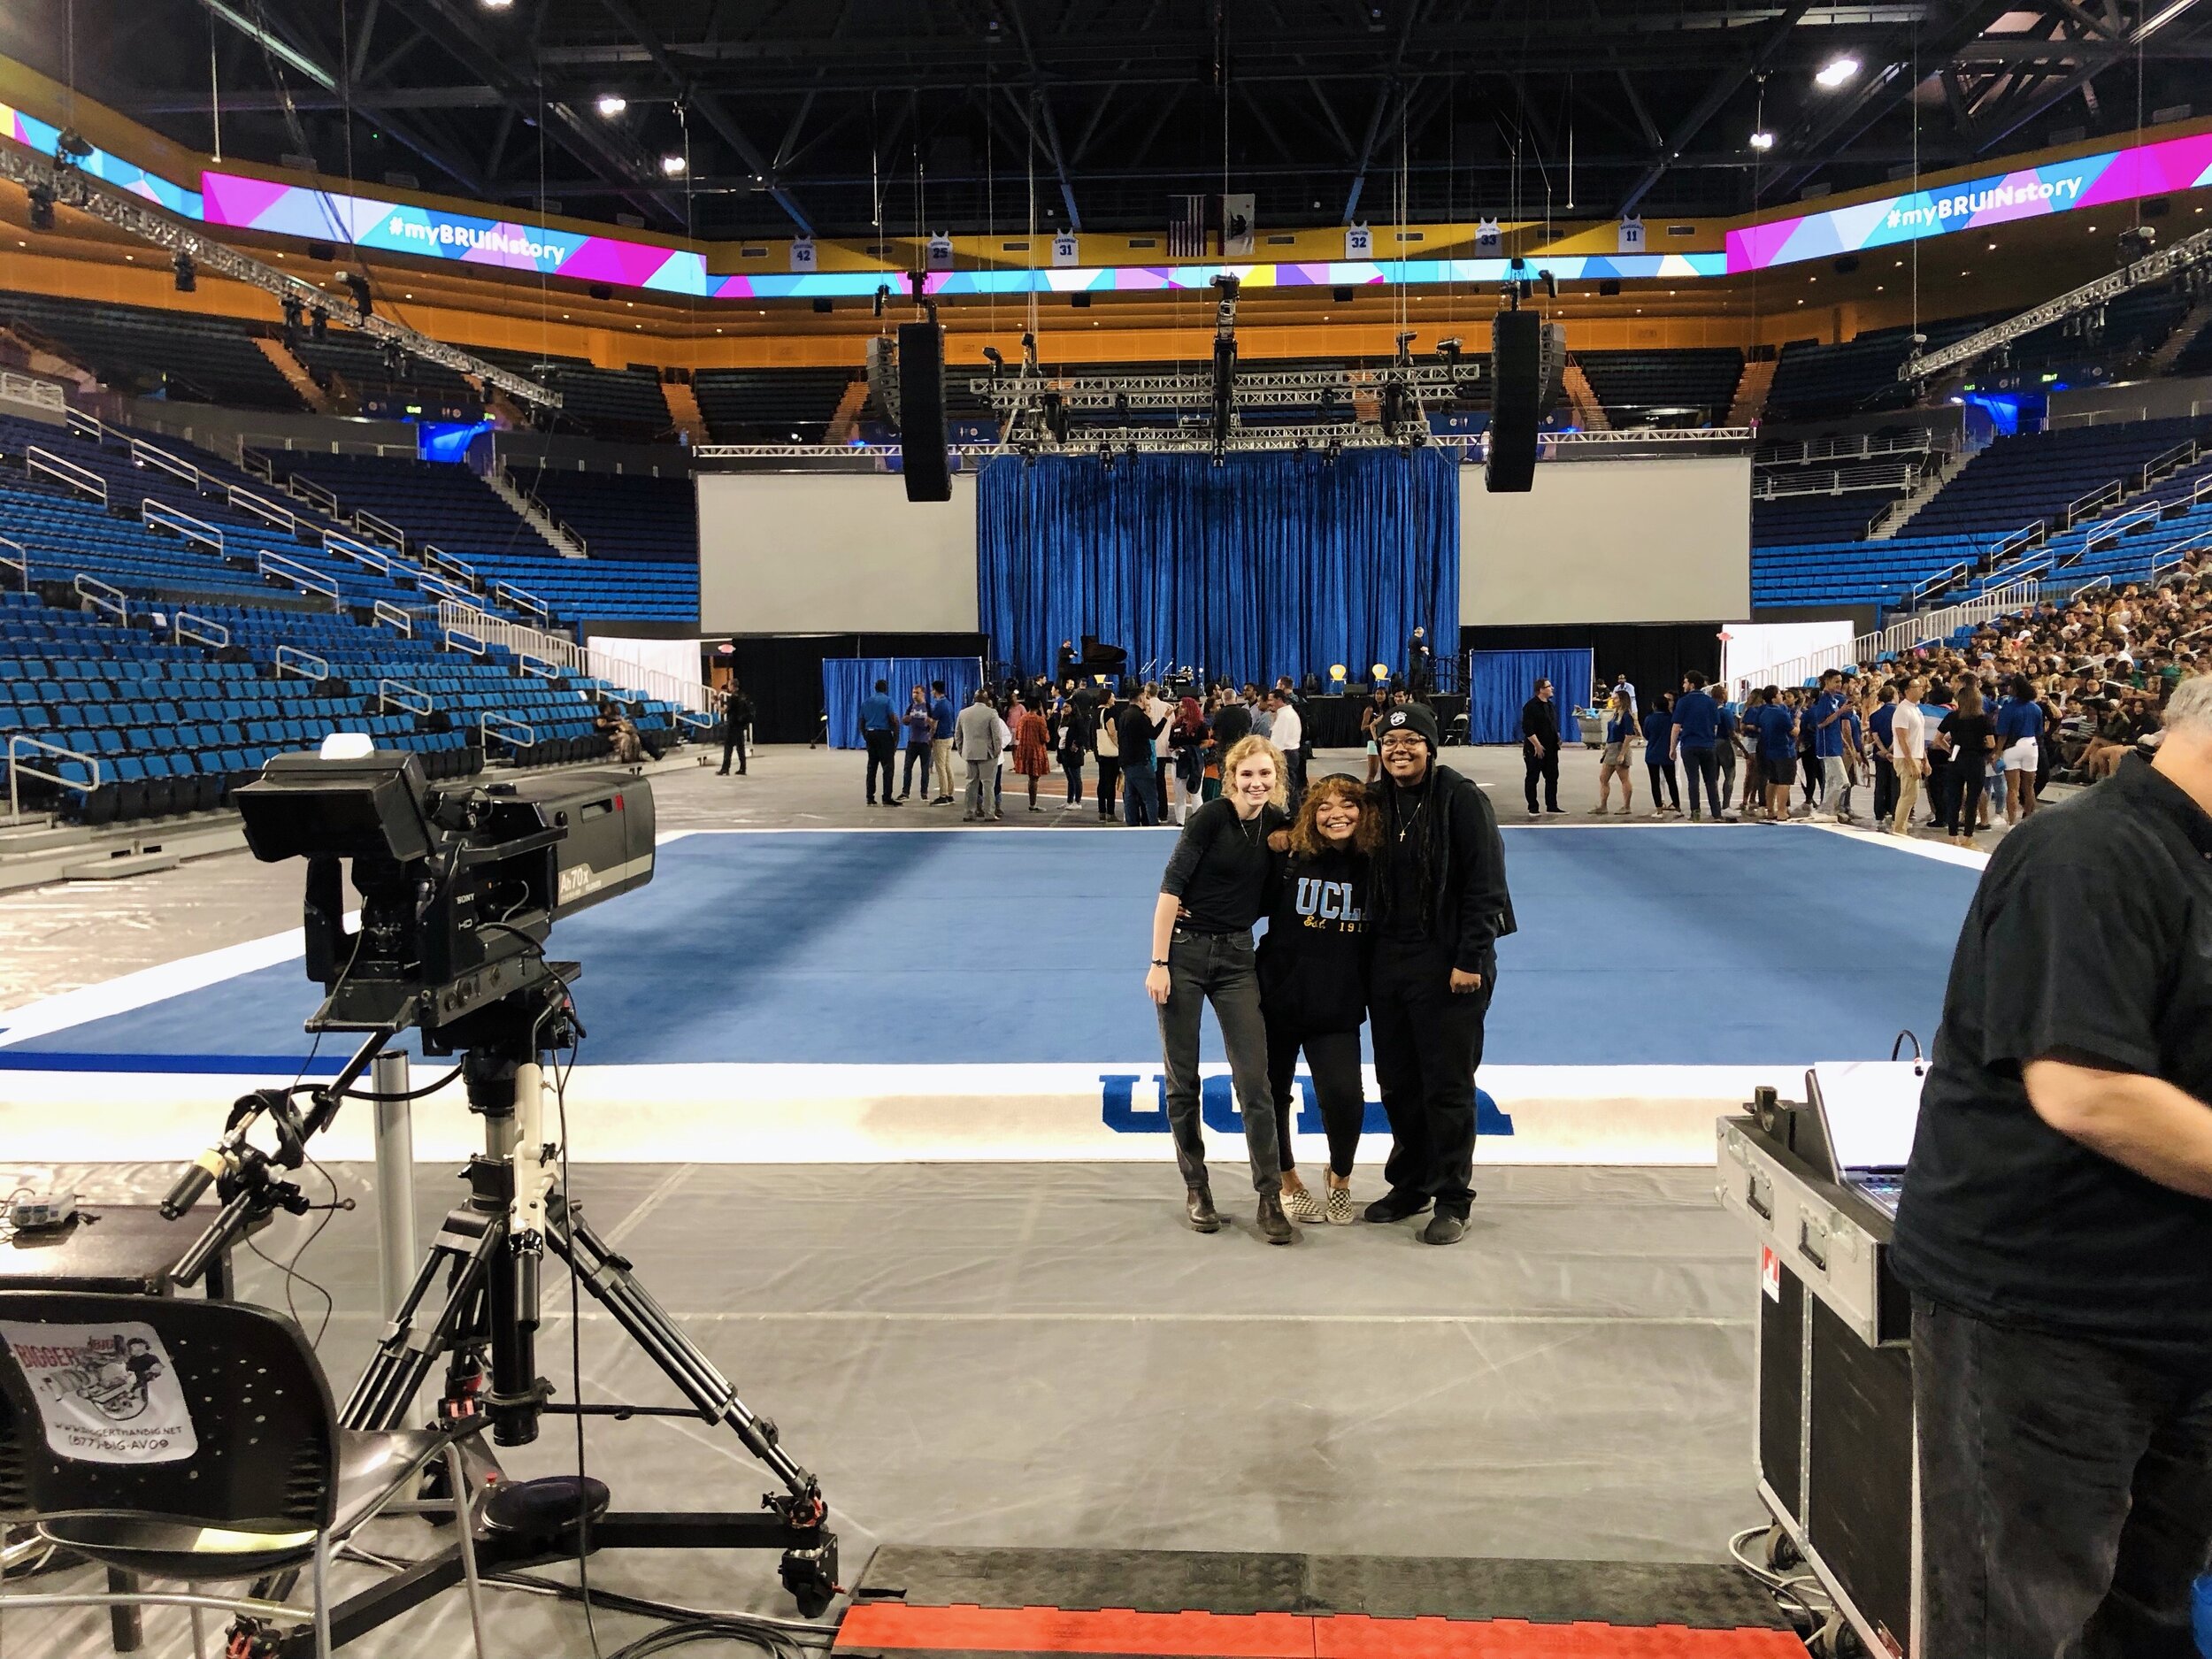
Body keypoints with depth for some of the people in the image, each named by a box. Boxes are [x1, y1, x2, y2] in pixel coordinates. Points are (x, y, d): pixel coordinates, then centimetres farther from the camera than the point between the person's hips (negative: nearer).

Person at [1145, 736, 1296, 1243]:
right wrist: (1158, 963, -17)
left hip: (1236, 957, 4)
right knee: (1183, 1081, 5)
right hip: (1184, 951, -3)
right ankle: (1195, 1187, 20)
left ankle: (1270, 1198, 3)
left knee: (1255, 1081, -3)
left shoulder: (1278, 824, 5)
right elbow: (1171, 888, -13)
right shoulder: (1211, 817, -11)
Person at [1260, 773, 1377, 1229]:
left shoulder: (1373, 865, 0)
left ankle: (1340, 1178, 18)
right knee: (1273, 1096, 10)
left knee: (1345, 1097, -14)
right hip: (1279, 998, 0)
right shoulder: (1289, 857, -5)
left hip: (1338, 1007, 0)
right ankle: (1289, 1183, 36)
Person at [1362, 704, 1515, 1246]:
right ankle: (1410, 1184, 29)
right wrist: (1370, 953, 11)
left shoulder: (1461, 799, -9)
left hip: (1446, 966, -6)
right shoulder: (1378, 802, 10)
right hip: (1387, 962, 6)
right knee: (1396, 1083, 13)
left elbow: (1486, 885, -13)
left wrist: (1471, 958, -17)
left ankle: (1453, 1200, 11)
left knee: (1447, 1087, 0)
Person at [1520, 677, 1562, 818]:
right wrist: (1537, 745, -21)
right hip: (1535, 749, -8)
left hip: (1551, 749, 8)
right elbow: (1527, 728, -18)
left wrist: (1558, 739, 8)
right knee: (1532, 778, 1)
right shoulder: (1531, 706, -11)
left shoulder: (1550, 706, 14)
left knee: (1552, 777, 7)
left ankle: (1552, 807, 13)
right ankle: (1533, 808, 7)